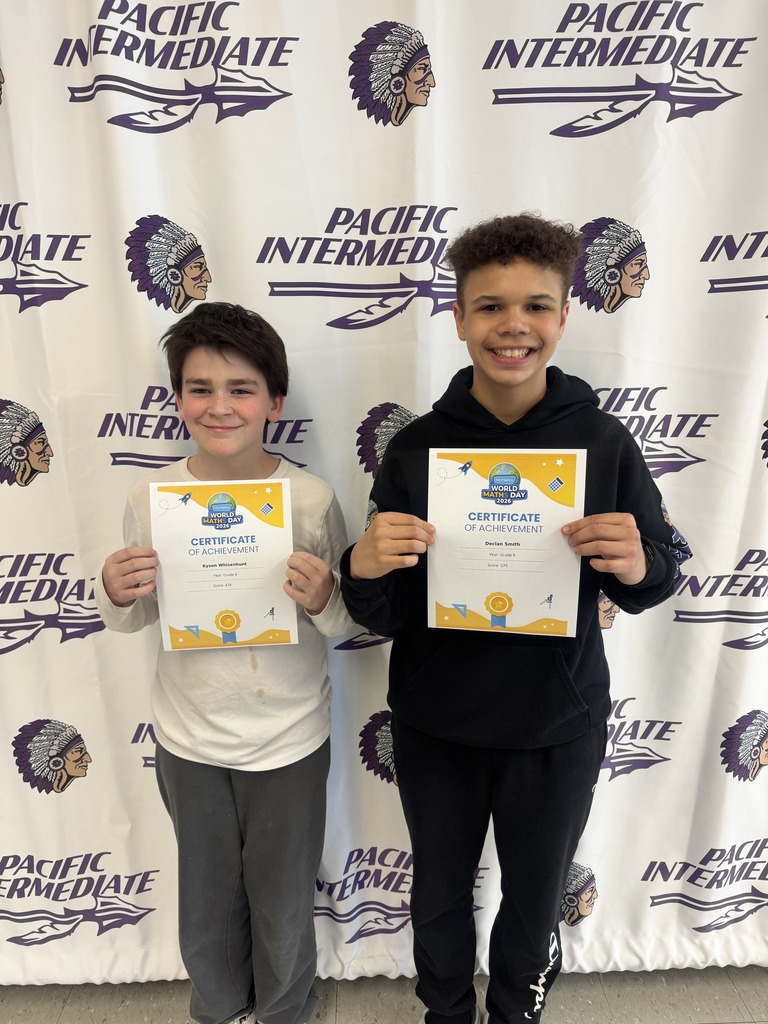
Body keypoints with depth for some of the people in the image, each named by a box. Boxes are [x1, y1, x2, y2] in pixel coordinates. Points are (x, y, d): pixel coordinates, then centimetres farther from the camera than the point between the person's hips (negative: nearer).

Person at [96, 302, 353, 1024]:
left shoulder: (310, 499, -15)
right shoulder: (149, 498, -8)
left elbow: (345, 624, -8)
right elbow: (136, 618, 5)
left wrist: (321, 600, -29)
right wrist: (116, 595, -17)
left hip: (288, 741, -2)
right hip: (188, 739, 2)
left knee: (283, 907, 19)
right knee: (207, 905, 24)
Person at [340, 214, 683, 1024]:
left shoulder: (604, 442, -10)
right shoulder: (417, 447, -11)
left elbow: (652, 582, -1)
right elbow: (386, 619, -9)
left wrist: (637, 566, -24)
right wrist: (364, 570, -30)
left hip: (558, 723, 0)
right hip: (437, 723, 0)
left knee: (536, 895, 22)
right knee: (440, 889, 22)